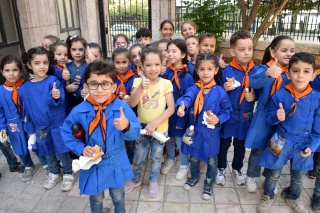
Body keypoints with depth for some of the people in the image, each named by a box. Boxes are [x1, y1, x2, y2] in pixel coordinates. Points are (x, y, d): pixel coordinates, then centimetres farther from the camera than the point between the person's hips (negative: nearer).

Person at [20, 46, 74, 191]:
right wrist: (31, 129, 9)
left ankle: (68, 175, 28)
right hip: (40, 128, 4)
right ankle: (54, 174, 41)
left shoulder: (53, 81, -12)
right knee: (48, 153, 19)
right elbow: (27, 110, 6)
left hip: (57, 124, -4)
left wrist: (55, 97, -46)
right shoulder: (25, 88, -1)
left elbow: (59, 101, -24)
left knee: (62, 151, 7)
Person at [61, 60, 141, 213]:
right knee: (96, 199, 25)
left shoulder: (122, 107, -20)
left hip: (116, 163, 0)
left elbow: (136, 133, -19)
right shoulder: (79, 111, -16)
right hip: (92, 164, 0)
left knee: (118, 196, 26)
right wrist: (81, 148, -13)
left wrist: (127, 126, -40)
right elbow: (66, 132, -1)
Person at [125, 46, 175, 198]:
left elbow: (171, 108, -14)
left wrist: (155, 123, -22)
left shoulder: (166, 83, -12)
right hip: (142, 127, 1)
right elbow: (131, 104, -21)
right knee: (138, 158, 15)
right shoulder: (138, 81, -10)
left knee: (156, 157, 17)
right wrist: (141, 88, -38)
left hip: (160, 128, 0)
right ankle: (136, 179, 42)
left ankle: (153, 181, 41)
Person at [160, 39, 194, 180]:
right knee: (168, 139, 20)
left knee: (180, 141, 11)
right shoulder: (166, 72, -4)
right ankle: (170, 159, 45)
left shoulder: (187, 77, -17)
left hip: (179, 115, -4)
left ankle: (184, 165, 34)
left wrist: (182, 120, -14)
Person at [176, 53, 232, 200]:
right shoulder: (193, 89, -10)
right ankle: (194, 177, 50)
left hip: (211, 133, -1)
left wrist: (219, 119, -22)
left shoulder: (220, 92, -12)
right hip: (195, 131, 1)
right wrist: (181, 107, -54)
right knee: (194, 158, 22)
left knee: (211, 160, 17)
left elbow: (227, 110, -3)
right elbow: (186, 98, -31)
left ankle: (208, 183, 42)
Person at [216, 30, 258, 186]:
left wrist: (254, 96, -15)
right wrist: (224, 89, -26)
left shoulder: (256, 71, -5)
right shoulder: (226, 71, -14)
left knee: (241, 144, 19)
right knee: (224, 143, 14)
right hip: (228, 114, -2)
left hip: (246, 116, 3)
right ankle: (221, 168, 36)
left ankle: (237, 169, 42)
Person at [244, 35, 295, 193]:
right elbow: (253, 82, -33)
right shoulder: (264, 68, -12)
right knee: (258, 149, 10)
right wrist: (268, 73, -53)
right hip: (264, 117, -3)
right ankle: (251, 177, 31)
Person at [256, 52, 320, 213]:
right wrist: (276, 117, -27)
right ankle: (267, 197, 42)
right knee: (273, 174, 16)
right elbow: (269, 117, -6)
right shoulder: (279, 95, -16)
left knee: (298, 177, 23)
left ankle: (293, 198, 52)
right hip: (280, 142, -2)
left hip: (303, 145, 2)